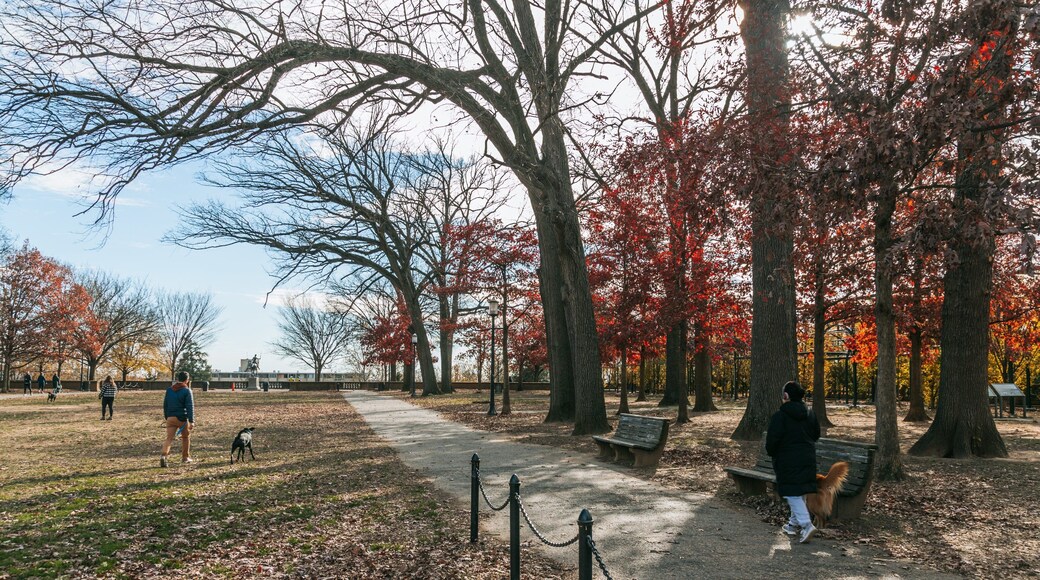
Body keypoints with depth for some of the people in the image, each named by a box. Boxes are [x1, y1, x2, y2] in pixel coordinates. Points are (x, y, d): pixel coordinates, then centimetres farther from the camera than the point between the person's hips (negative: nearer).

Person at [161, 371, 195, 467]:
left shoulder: (169, 390, 9)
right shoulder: (187, 391, -9)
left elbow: (165, 405, 15)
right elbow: (190, 407, -14)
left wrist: (167, 417, 25)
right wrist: (191, 421, -16)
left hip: (170, 418, 4)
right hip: (182, 418, -4)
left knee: (169, 438, 0)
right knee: (186, 437, 16)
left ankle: (163, 456, -22)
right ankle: (185, 457, 24)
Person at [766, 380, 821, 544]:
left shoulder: (780, 415, -17)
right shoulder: (809, 414, 6)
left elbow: (772, 440, -18)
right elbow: (816, 434, 16)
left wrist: (771, 453, 2)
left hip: (788, 461, -7)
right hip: (808, 459, 7)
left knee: (793, 494, -3)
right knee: (800, 493, 17)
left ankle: (806, 525, -15)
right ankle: (795, 523, 28)